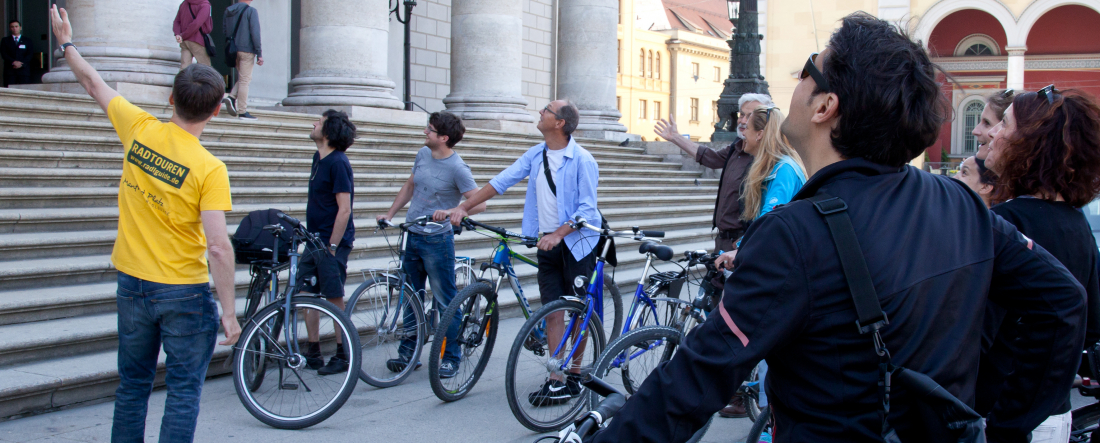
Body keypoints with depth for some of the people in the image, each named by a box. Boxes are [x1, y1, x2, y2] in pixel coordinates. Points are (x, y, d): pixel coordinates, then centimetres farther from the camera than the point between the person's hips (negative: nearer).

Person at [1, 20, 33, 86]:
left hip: (24, 69, 0)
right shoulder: (5, 40, 15)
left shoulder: (27, 41, 15)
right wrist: (13, 62, -13)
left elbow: (30, 54, 3)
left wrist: (21, 64, -12)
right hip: (9, 70, 0)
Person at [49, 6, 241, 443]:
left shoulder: (140, 130, -5)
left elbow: (93, 83, 12)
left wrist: (67, 42, 29)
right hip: (184, 293, -5)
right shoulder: (209, 169, -18)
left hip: (133, 285, 5)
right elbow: (218, 247, -22)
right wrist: (229, 313, -16)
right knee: (184, 390, 4)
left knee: (132, 387, 18)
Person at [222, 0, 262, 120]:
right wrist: (259, 54, -12)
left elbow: (224, 30, 13)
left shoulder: (228, 11, 10)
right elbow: (255, 32, -14)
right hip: (247, 50, -6)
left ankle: (231, 97, -3)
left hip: (233, 50, 6)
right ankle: (242, 111, -1)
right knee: (244, 80, -2)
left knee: (243, 78, 19)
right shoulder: (251, 11, -9)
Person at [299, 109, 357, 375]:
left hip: (333, 242, -9)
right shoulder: (318, 158, 11)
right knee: (306, 294, 10)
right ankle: (313, 353, 19)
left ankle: (343, 356, 9)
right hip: (314, 240, 9)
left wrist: (332, 246, -20)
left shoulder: (337, 162, -17)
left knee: (334, 299, -1)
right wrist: (313, 238, 18)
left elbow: (344, 209, -20)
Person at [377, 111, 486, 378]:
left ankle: (451, 358, 8)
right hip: (412, 236, 7)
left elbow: (479, 203, -19)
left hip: (437, 240, -7)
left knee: (446, 301, 0)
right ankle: (408, 352, 23)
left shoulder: (456, 168, -15)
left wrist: (450, 212, -33)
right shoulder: (423, 154, 7)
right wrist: (389, 214, 16)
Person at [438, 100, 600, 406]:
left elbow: (586, 210, -16)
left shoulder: (582, 161, -13)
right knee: (553, 310, 2)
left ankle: (575, 374, 18)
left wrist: (558, 234, -28)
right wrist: (463, 208, 3)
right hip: (547, 243, 5)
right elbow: (502, 181, 8)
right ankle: (556, 381, 2)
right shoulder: (536, 155, 6)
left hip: (576, 241, -5)